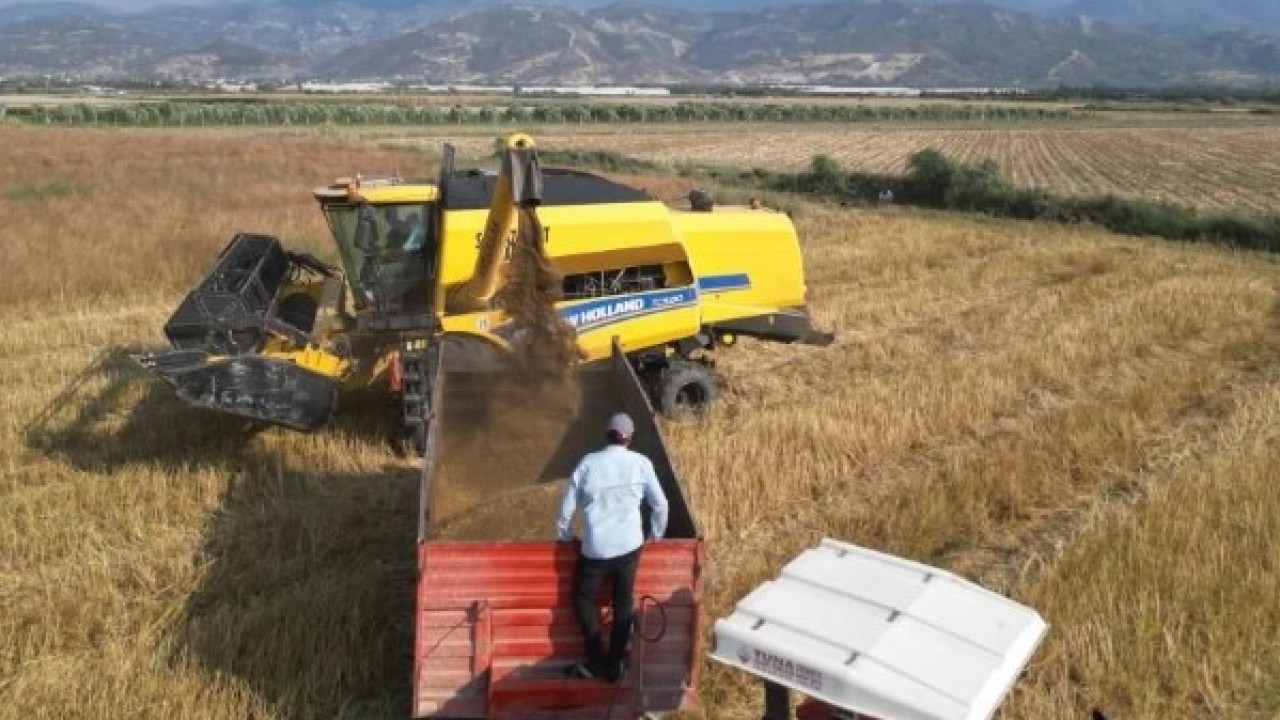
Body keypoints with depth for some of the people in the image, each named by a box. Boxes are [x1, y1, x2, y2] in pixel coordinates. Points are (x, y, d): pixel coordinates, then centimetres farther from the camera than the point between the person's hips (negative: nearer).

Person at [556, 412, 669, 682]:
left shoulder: (588, 463, -1)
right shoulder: (641, 463, 0)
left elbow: (568, 506, 3)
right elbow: (660, 504, 4)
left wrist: (565, 538, 19)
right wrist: (655, 536, 20)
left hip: (595, 549, -1)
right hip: (629, 546, 1)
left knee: (583, 599, 18)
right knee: (623, 603, 15)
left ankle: (597, 661, 17)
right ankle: (615, 665, 20)